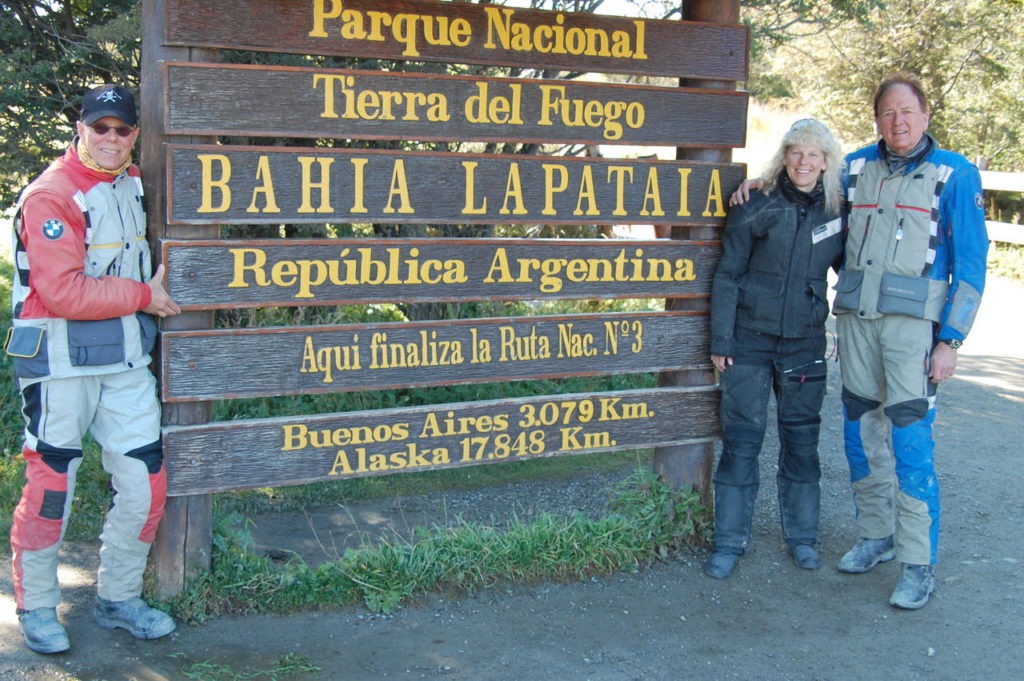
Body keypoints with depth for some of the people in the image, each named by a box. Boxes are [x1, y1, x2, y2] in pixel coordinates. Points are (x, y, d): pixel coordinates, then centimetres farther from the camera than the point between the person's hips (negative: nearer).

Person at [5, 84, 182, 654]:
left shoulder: (133, 183, 11)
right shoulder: (50, 195, -13)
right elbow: (63, 292, -20)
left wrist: (157, 279, 12)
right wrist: (143, 295, -13)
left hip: (127, 359, 7)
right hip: (62, 361, -7)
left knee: (145, 483, 7)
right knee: (51, 486, 2)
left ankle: (118, 598, 25)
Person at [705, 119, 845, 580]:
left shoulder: (836, 213, 3)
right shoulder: (756, 209, -5)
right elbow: (727, 276, -3)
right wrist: (720, 341, -6)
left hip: (805, 345, 3)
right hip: (749, 341, -2)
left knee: (801, 439, 11)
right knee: (741, 439, 2)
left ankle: (802, 536, 26)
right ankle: (729, 541, 13)